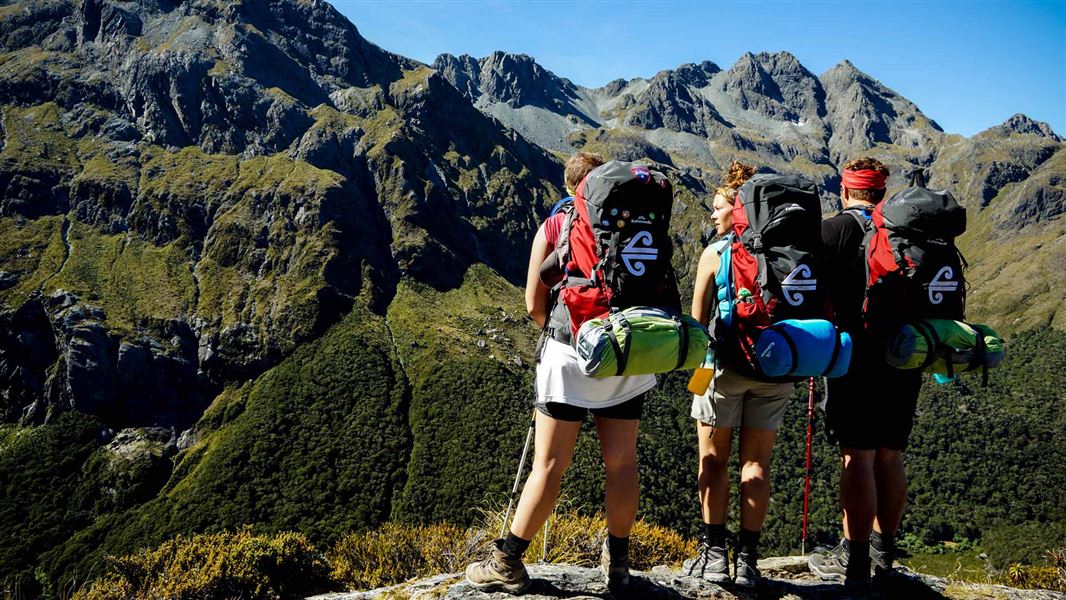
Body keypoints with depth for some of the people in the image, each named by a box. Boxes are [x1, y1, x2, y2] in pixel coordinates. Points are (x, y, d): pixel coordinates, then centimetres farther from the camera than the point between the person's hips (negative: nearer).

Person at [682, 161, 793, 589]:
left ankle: (714, 554, 12)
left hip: (726, 362, -3)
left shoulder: (715, 253, -6)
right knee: (756, 462, 10)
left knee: (714, 459, 9)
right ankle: (748, 558, 14)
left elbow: (697, 320, -3)